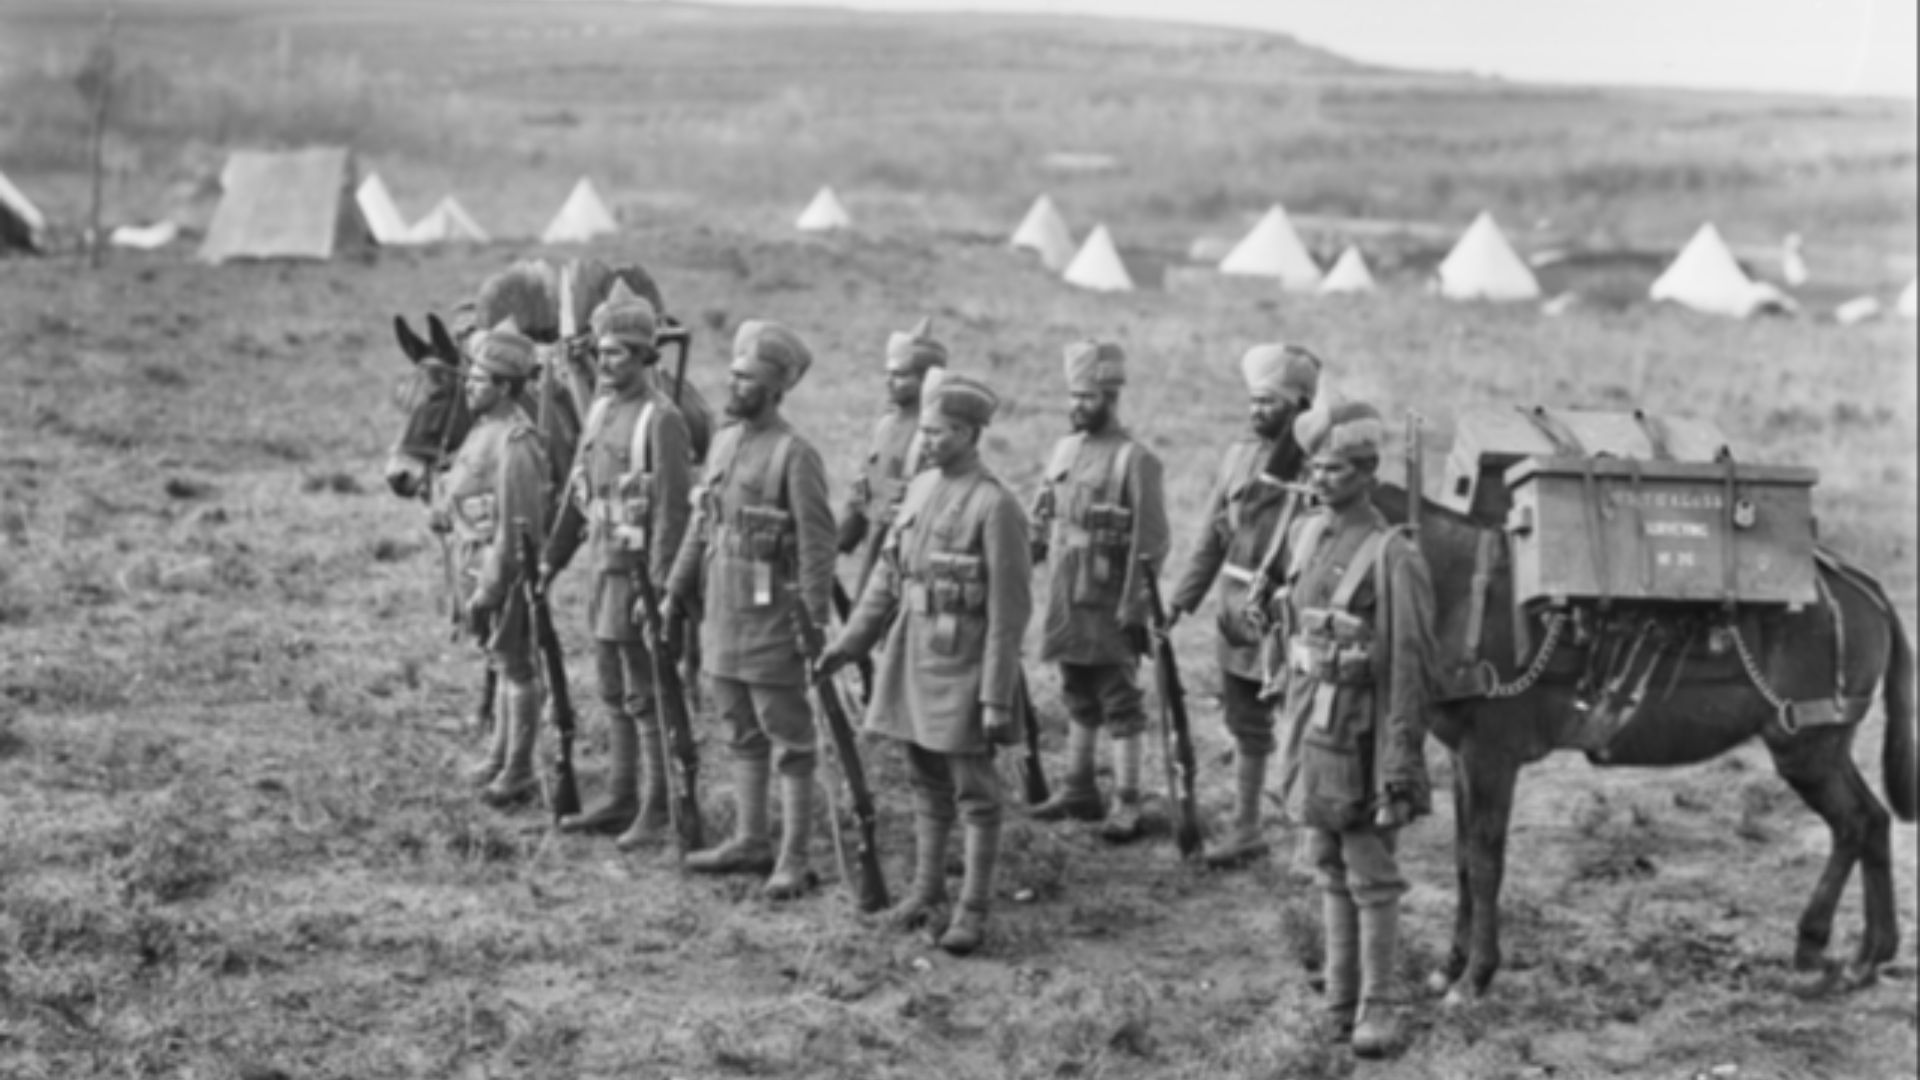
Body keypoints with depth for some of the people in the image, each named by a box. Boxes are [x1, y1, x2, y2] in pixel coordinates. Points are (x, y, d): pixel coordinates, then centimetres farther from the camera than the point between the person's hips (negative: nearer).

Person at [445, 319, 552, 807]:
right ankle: (502, 753, 33)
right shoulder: (486, 427, 7)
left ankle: (518, 772, 11)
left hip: (502, 569, -9)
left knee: (515, 665, 1)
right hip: (477, 563, 9)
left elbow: (512, 528, -24)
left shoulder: (513, 441, -22)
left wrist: (486, 591, -22)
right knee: (504, 662, 20)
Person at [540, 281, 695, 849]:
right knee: (613, 694, 14)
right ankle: (620, 801, 23)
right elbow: (577, 491, 17)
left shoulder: (661, 420, -14)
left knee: (645, 697, -3)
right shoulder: (601, 410, 11)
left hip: (639, 571, -8)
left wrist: (658, 586, -23)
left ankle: (657, 811, 3)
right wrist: (551, 559, 17)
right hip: (603, 566, 8)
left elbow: (673, 509, -19)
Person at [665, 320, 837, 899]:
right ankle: (749, 841, 26)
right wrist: (677, 590, 15)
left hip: (771, 618, -8)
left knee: (789, 739, 0)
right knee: (743, 735, 16)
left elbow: (818, 543, -16)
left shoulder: (795, 455, -13)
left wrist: (814, 621, -19)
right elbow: (702, 524, 17)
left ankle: (794, 860, 4)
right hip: (721, 613, 8)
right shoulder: (723, 442, 11)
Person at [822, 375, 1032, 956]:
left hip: (963, 662, -7)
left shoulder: (995, 505, -15)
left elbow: (1010, 610, -16)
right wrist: (850, 641, 9)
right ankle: (926, 888, 27)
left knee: (973, 790, 1)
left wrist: (998, 698, -18)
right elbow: (889, 572, 15)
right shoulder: (921, 487, 7)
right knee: (925, 781, 16)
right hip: (912, 651, 7)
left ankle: (973, 909, 7)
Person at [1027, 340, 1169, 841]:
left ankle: (1126, 803, 4)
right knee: (1078, 699, 16)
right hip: (1065, 598, 7)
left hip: (1109, 605, -7)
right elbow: (1043, 522, 17)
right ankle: (1078, 789, 26)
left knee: (1120, 702, -1)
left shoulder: (1134, 460, -12)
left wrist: (1134, 610, -16)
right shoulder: (1064, 448, 9)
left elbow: (1149, 545, -14)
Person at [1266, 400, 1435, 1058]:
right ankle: (1340, 996, 26)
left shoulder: (1391, 557, -16)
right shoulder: (1304, 535, 6)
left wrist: (1400, 770, -18)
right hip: (1309, 725, 7)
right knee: (1327, 868, 15)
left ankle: (1377, 1008, 10)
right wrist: (1292, 724, 15)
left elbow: (1408, 672, -17)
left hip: (1359, 734, -7)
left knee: (1370, 874, 1)